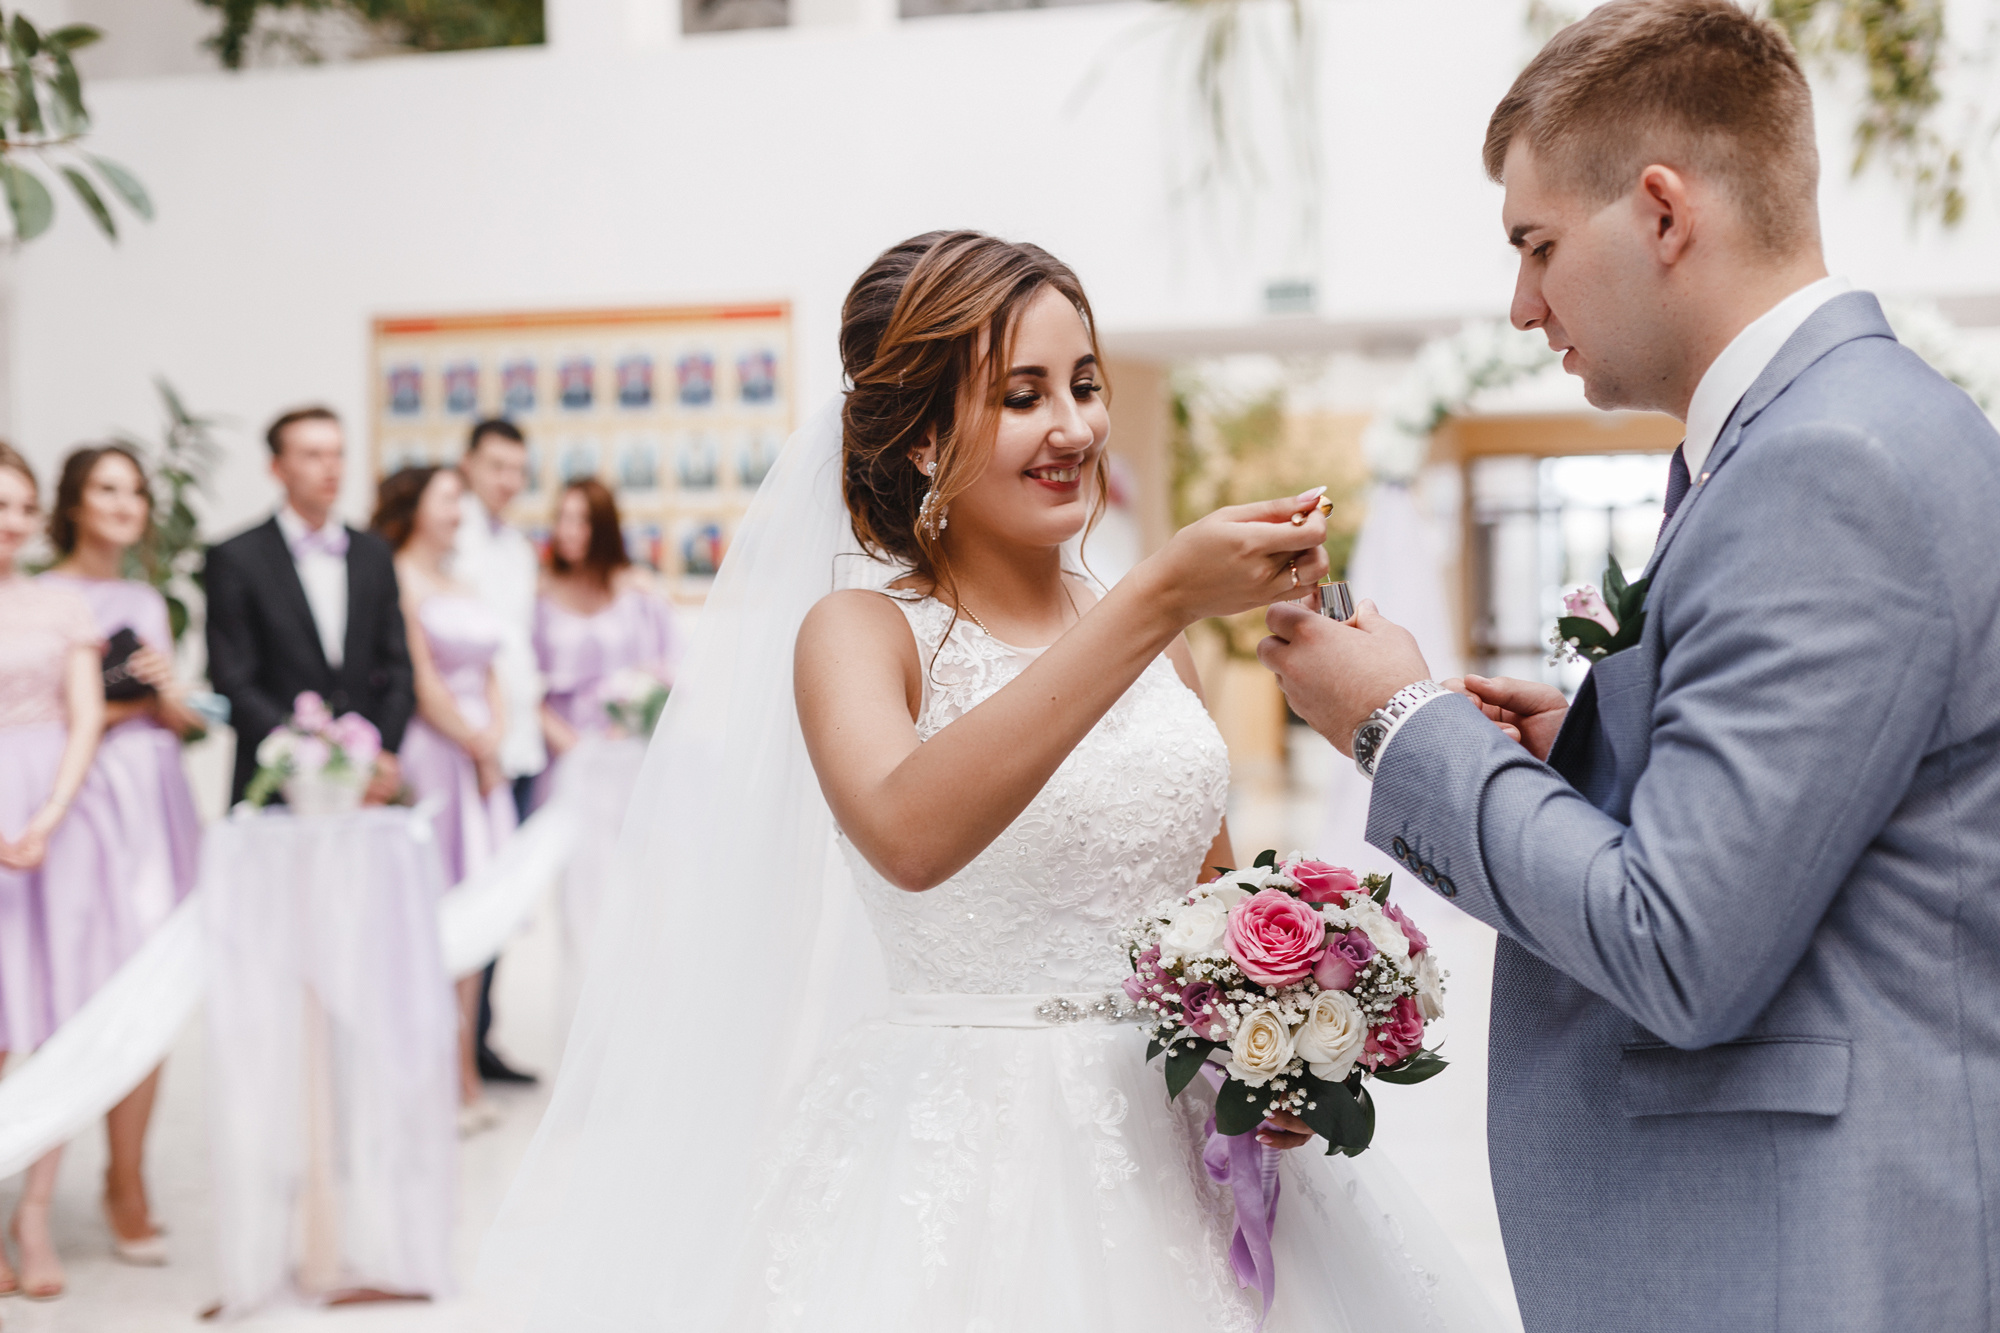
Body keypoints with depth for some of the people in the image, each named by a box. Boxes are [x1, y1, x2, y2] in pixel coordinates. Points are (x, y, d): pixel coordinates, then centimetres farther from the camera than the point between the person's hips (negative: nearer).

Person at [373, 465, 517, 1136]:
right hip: (431, 757, -8)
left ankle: (462, 1077, 15)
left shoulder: (462, 587, 18)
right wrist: (477, 746, -5)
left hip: (482, 760, 8)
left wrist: (496, 740, 3)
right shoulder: (397, 581, -8)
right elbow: (421, 682, -13)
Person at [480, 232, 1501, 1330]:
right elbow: (908, 837, -31)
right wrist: (1159, 601, -32)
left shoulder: (1148, 633, 7)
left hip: (1180, 1141, 5)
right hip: (961, 1150, -5)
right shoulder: (858, 631, -8)